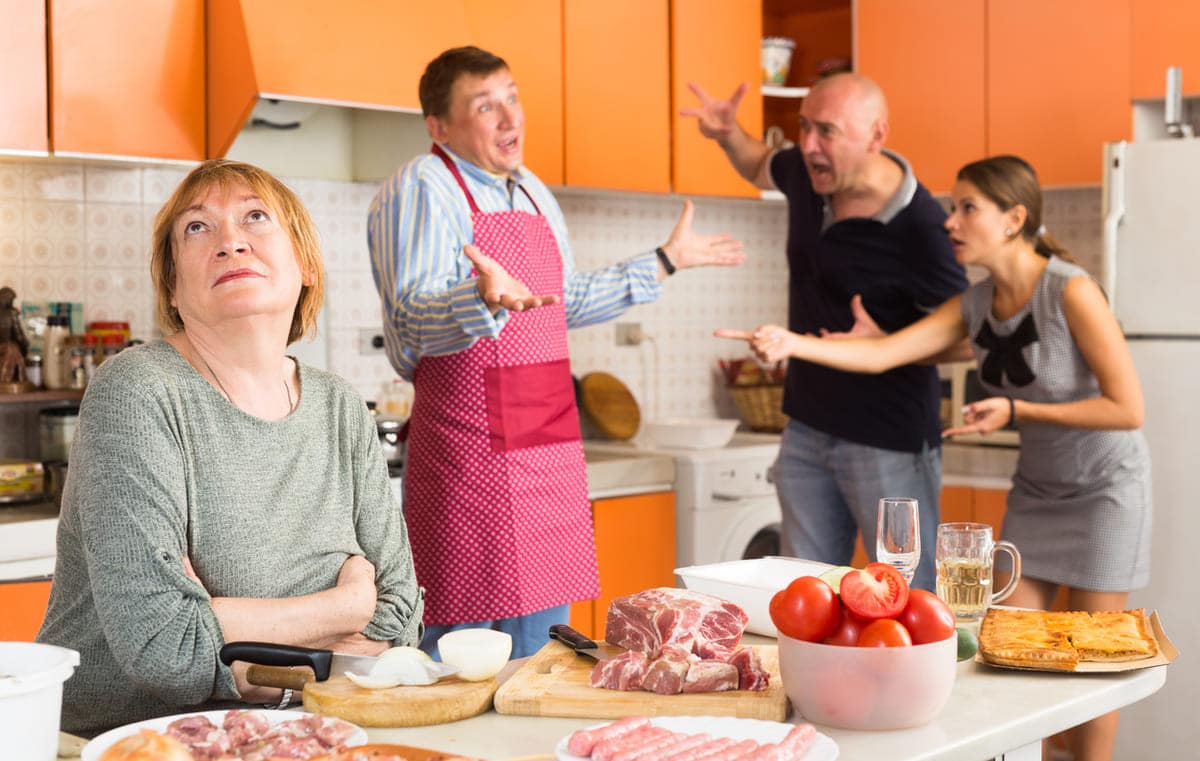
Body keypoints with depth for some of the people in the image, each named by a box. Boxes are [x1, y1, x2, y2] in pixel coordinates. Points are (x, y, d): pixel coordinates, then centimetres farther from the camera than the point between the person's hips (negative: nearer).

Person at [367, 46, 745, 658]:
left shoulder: (534, 193, 18)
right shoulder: (420, 189, -8)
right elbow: (412, 320, -21)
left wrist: (666, 260, 34)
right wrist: (489, 299, -41)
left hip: (552, 452, 8)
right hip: (470, 449, -8)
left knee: (542, 648, 13)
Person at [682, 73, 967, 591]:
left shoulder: (919, 227, -22)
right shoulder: (806, 173, -1)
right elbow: (760, 167, 25)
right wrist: (727, 134, 5)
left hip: (888, 442, -7)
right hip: (808, 427, 7)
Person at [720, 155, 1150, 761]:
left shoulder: (1070, 291, -25)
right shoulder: (974, 305, -6)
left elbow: (1126, 409, -23)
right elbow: (882, 353, -15)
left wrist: (1015, 409, -25)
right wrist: (792, 343, -30)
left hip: (1103, 485, -6)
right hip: (1037, 486, 6)